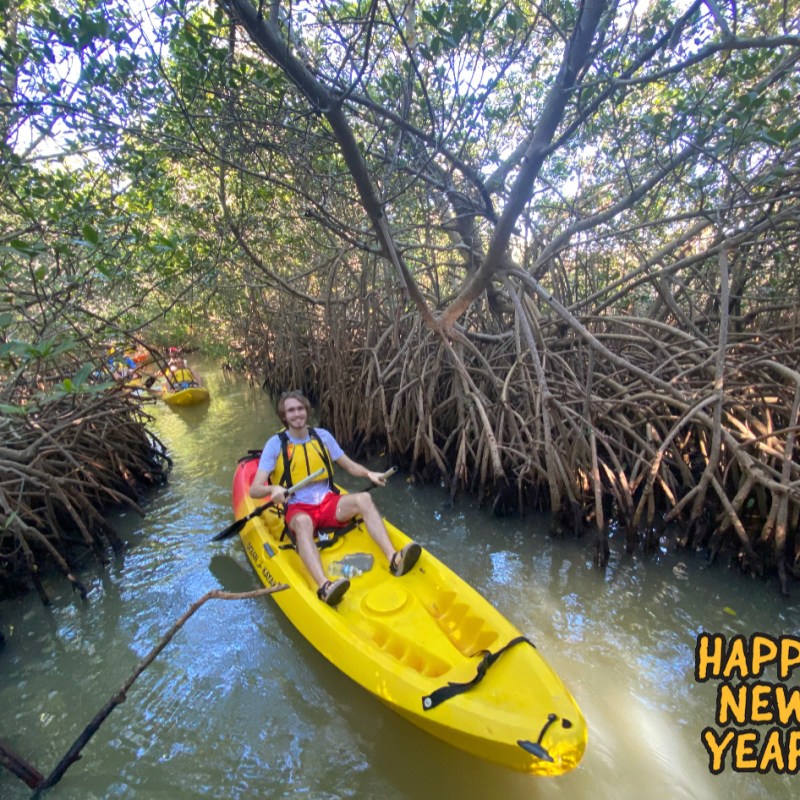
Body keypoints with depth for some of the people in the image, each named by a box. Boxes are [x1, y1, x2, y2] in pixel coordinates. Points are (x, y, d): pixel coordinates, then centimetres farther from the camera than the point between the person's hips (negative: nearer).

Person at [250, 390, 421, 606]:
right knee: (303, 522, -38)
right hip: (298, 509, -3)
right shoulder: (275, 444, -4)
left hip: (328, 502, 4)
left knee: (363, 498, -24)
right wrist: (273, 489, -33)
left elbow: (350, 466, 11)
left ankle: (394, 559, -36)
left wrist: (368, 473, -10)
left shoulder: (322, 435, 5)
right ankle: (324, 586, -56)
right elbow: (254, 489, -10)